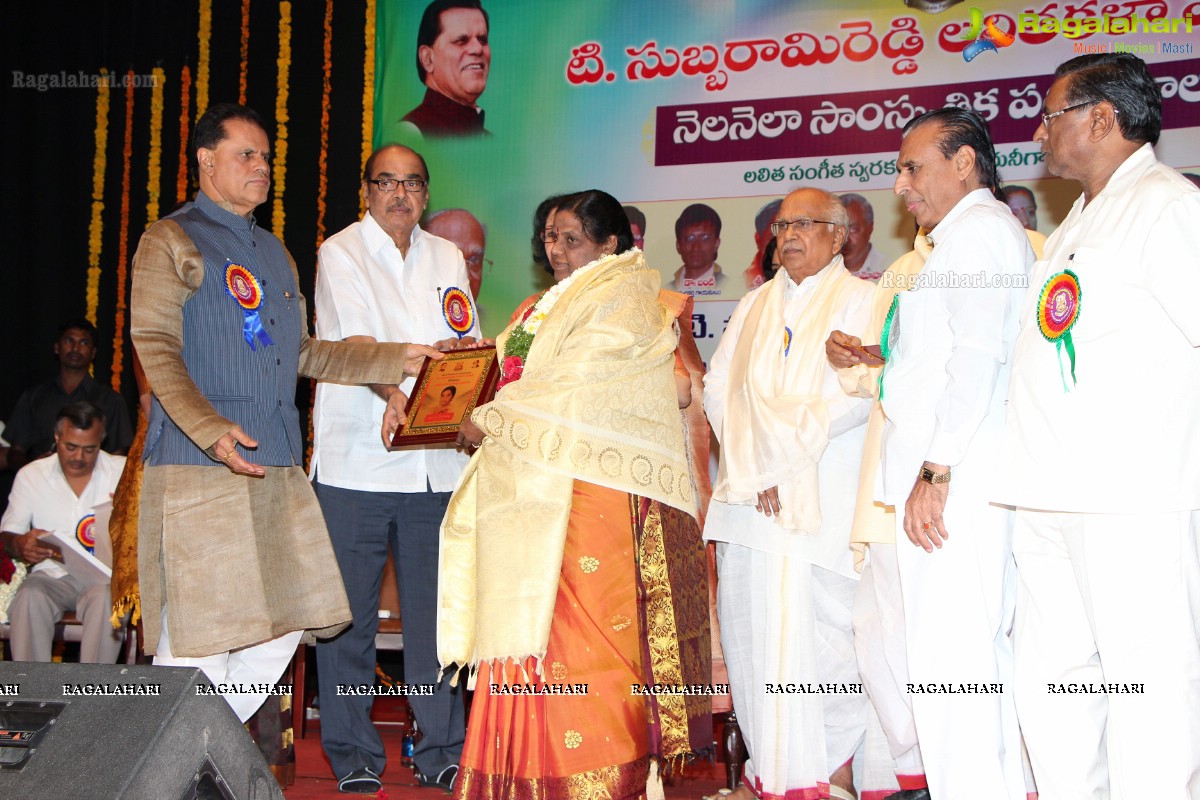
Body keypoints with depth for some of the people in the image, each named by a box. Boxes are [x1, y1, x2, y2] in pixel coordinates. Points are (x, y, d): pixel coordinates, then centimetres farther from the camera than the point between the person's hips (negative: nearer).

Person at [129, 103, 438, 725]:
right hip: (199, 467, -7)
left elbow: (303, 353, 23)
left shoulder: (274, 252, 24)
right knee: (200, 638, -8)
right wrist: (212, 430, -25)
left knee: (282, 628, 6)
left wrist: (399, 360, 14)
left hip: (278, 467, 7)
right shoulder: (172, 242, 1)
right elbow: (155, 350, -10)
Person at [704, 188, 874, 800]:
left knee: (828, 629, -5)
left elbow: (861, 392, -8)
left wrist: (788, 446, -11)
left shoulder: (861, 300, 6)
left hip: (827, 497, -4)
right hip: (751, 495, 4)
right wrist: (752, 460, -5)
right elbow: (718, 388, 11)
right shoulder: (754, 306, 21)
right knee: (754, 623, 0)